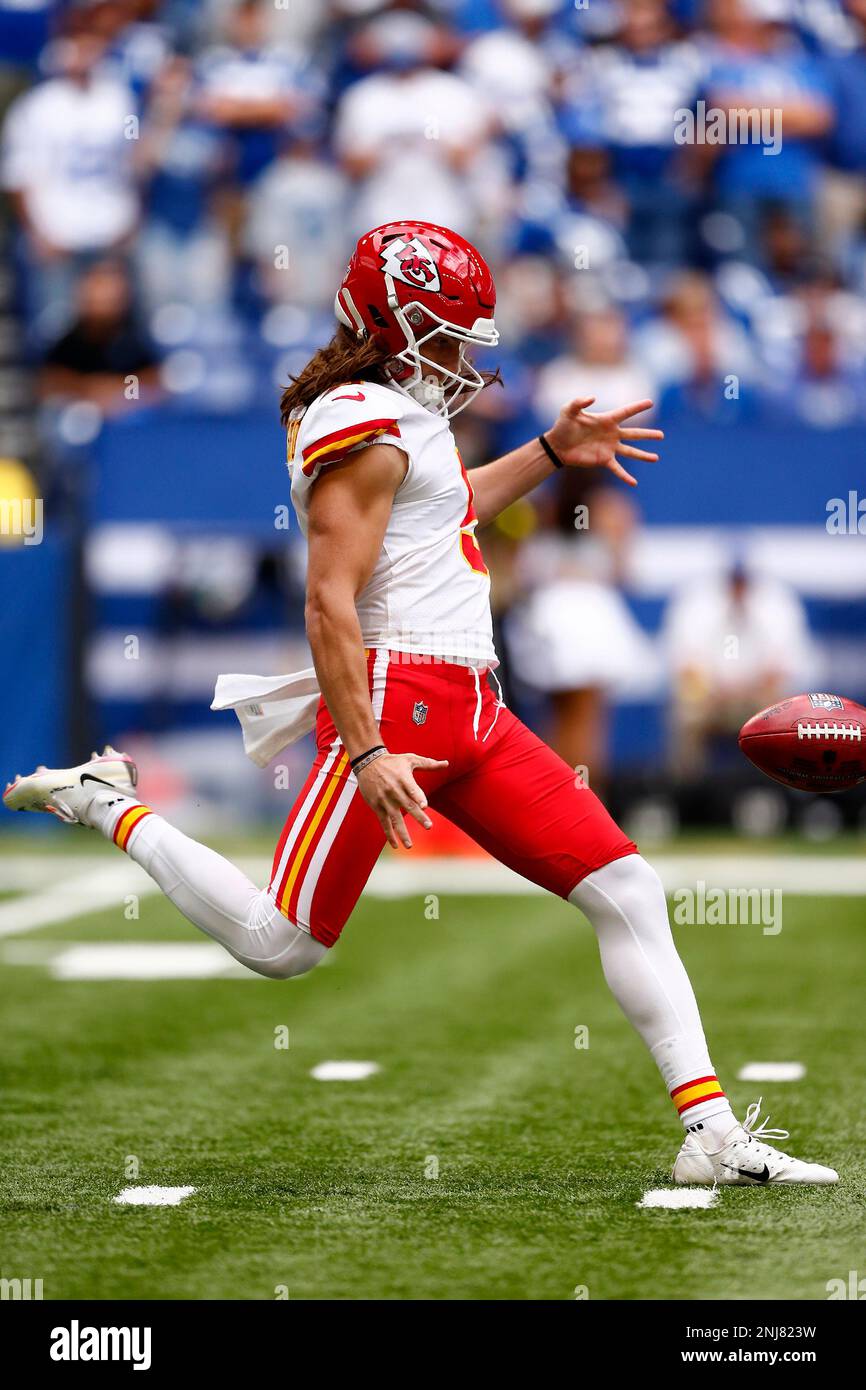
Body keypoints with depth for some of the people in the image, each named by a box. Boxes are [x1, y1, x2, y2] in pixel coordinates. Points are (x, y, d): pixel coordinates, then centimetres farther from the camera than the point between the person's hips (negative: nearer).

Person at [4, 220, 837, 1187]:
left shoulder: (400, 415, 19)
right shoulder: (364, 425, -11)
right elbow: (329, 602, -18)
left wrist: (550, 453, 37)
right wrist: (366, 752, -25)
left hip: (471, 713, 9)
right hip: (394, 696, -9)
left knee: (625, 889, 0)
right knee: (279, 945, -6)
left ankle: (711, 1134, -2)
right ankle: (109, 807, 17)